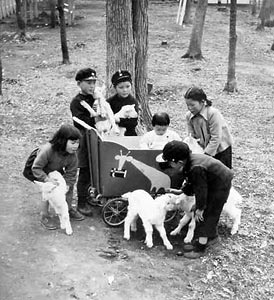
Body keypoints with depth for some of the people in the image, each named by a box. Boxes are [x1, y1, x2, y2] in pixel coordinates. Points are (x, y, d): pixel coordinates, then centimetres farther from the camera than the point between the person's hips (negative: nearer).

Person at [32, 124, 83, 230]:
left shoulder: (72, 155, -27)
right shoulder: (48, 150, -42)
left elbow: (71, 174, -20)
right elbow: (36, 168, -35)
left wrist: (67, 186, -32)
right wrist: (47, 179, -46)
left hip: (57, 171, 5)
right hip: (42, 172, -5)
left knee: (70, 185, -5)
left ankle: (68, 209, 18)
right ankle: (44, 216, -3)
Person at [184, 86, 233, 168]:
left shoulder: (213, 113, -27)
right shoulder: (189, 116, -9)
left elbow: (216, 139, -26)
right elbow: (192, 136, -2)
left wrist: (205, 155, -27)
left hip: (221, 149, -5)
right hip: (206, 149, 5)